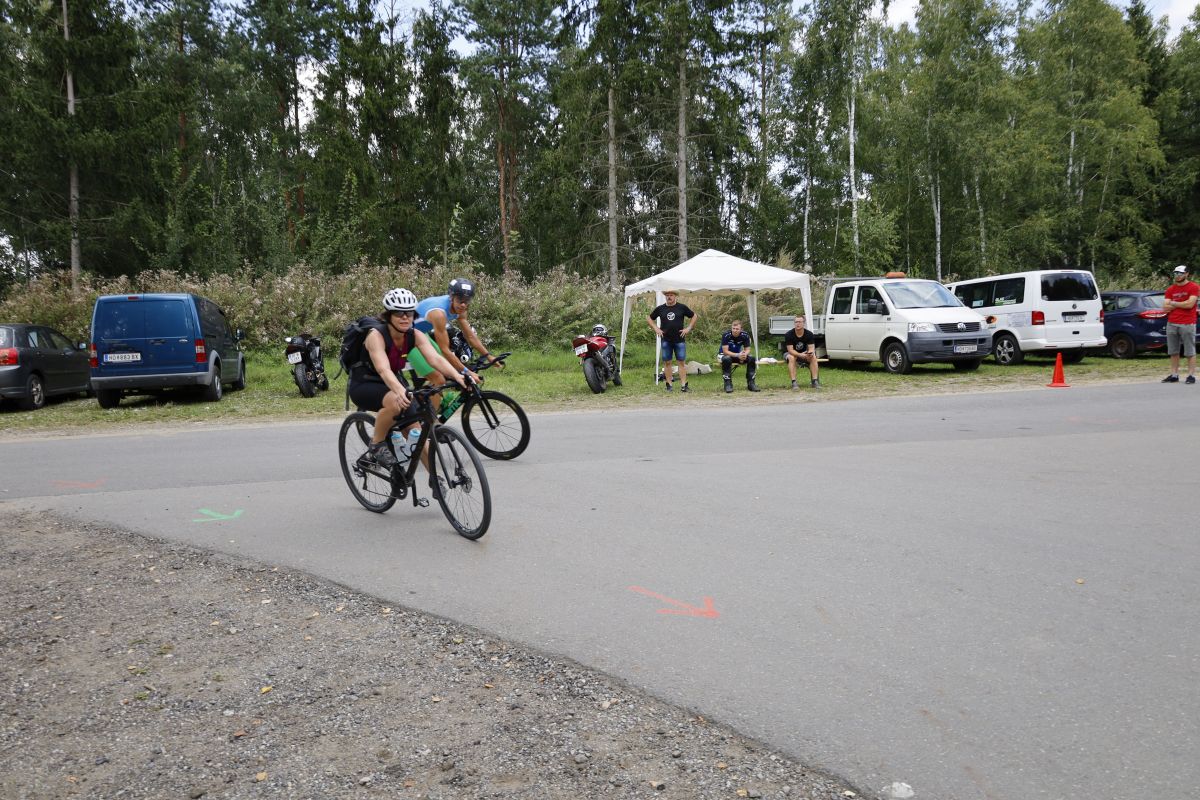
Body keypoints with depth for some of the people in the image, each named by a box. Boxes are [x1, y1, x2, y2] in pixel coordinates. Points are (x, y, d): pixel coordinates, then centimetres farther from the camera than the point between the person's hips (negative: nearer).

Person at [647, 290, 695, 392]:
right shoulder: (660, 308, 6)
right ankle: (669, 384, 9)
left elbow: (694, 316, 12)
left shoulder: (682, 307, 3)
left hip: (679, 340, -1)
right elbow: (649, 319, 16)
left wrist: (689, 328, 2)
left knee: (681, 362, -3)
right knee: (667, 362, 2)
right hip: (666, 340, 1)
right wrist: (656, 328, 3)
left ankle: (684, 384, -2)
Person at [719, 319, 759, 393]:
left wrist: (744, 354, -33)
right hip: (726, 355, -4)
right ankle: (728, 384, -28)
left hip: (739, 354, 4)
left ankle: (751, 383, -13)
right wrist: (738, 355, -38)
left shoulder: (745, 335, -14)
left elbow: (747, 349, -8)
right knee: (726, 359, -38)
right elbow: (725, 351, -25)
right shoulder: (726, 335, -24)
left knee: (751, 357, -21)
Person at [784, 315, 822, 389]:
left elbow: (811, 348, -16)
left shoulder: (809, 334, -12)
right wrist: (800, 355, -45)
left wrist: (811, 352, -42)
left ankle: (815, 381, -27)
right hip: (789, 353, -3)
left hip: (804, 354, 3)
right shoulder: (789, 335, -21)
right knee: (791, 358, -37)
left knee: (813, 357, -26)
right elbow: (790, 350, -27)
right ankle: (793, 383, -41)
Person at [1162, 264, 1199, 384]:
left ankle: (1191, 375, 0)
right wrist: (1182, 304, -5)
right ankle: (1174, 375, 10)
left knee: (1190, 352, -2)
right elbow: (1165, 307, 4)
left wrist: (1174, 303, -2)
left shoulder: (1193, 287, -2)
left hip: (1187, 324, -5)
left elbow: (1190, 304, -14)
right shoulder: (1170, 290, 12)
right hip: (1171, 324, 5)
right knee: (1173, 352, 6)